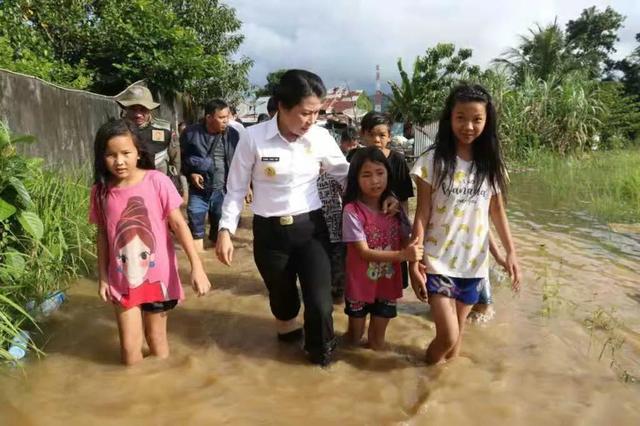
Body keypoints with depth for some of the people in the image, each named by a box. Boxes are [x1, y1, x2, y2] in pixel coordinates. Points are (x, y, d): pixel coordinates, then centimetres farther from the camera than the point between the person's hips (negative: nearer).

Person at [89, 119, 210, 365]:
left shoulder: (156, 181, -14)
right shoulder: (100, 190, -6)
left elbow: (178, 224, -13)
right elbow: (102, 235, 4)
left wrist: (196, 266, -17)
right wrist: (102, 277, 7)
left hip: (157, 274, -2)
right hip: (123, 279, 2)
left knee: (156, 336, 16)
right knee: (129, 345, 8)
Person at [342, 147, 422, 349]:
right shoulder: (352, 211, -20)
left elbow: (406, 242, -3)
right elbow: (364, 253, -23)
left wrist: (415, 259, -25)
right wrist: (403, 255, -33)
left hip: (387, 285, 3)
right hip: (360, 286, -3)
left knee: (377, 343, 18)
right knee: (355, 339, 18)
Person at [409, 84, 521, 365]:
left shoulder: (490, 164, 2)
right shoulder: (433, 161, -9)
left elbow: (497, 211, 11)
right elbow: (422, 215, -8)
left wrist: (511, 252, 5)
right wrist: (414, 263, -11)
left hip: (474, 262, 4)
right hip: (438, 262, -3)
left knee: (457, 333, 15)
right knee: (448, 336, -4)